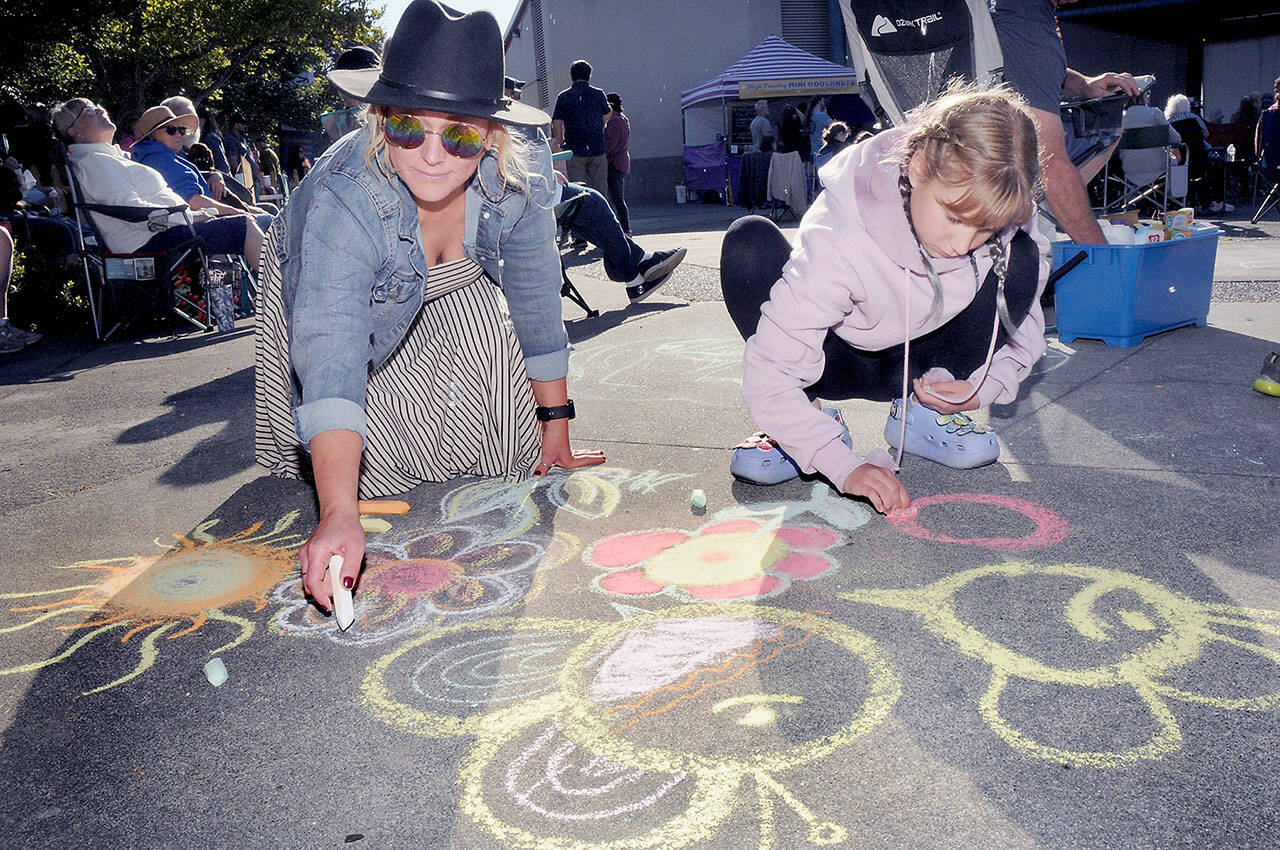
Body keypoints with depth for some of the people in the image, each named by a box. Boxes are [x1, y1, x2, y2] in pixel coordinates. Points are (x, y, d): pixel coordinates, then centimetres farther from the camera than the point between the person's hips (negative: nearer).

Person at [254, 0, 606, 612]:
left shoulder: (518, 179, -32)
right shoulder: (344, 198, -43)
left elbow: (535, 303, -18)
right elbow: (332, 356, -53)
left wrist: (555, 426, -12)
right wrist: (339, 517, -64)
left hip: (449, 293, 4)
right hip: (325, 290, -4)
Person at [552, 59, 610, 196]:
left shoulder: (563, 97, 1)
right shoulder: (599, 94, 2)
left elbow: (556, 124, -1)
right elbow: (606, 115, 16)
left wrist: (560, 144, 11)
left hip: (574, 150, 0)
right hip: (597, 149, 0)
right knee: (600, 190, 4)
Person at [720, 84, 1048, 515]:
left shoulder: (1001, 230, -20)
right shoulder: (840, 240, -34)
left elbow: (1025, 326, -3)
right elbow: (769, 377, -37)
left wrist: (984, 385, -23)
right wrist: (846, 467, -45)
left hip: (920, 363, 4)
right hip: (838, 363, -3)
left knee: (1023, 259, -22)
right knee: (749, 242, -30)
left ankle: (923, 412, -5)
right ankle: (803, 422, -14)